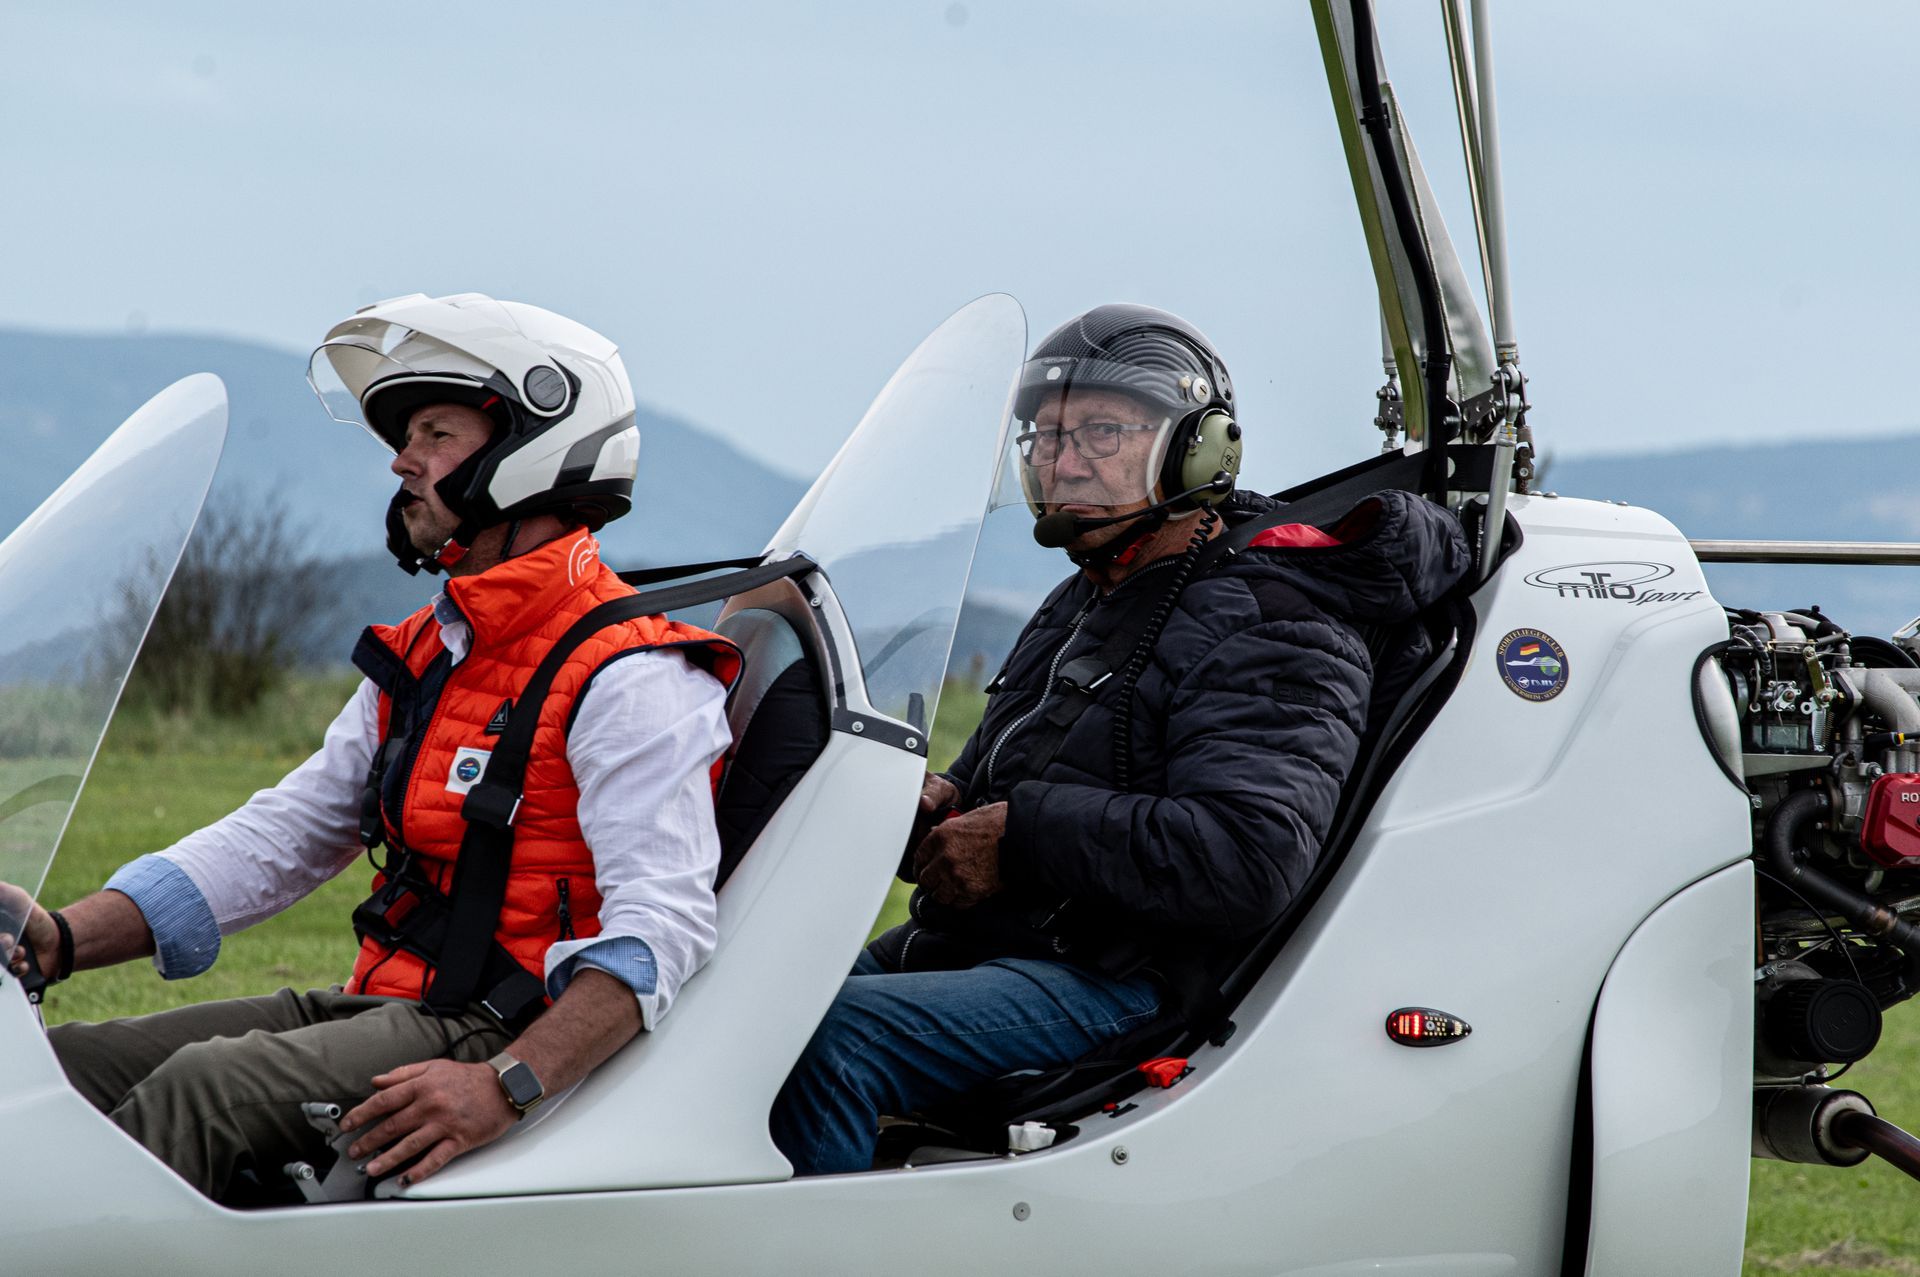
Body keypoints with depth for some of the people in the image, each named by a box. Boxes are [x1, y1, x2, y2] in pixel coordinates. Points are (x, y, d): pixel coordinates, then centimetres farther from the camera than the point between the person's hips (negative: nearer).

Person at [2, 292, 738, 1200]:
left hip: (513, 1032, -9)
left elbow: (662, 923, -21)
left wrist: (504, 1089, -34)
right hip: (391, 1005, 9)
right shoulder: (421, 658, 20)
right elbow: (283, 835, 18)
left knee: (207, 1088, -30)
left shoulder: (629, 678, -10)